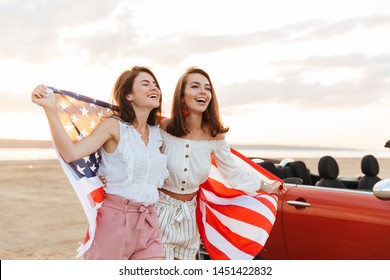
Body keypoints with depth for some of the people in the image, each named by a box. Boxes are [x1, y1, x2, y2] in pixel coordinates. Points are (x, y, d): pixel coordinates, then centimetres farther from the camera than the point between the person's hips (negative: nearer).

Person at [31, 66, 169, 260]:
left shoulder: (157, 131, 10)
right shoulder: (114, 126, -8)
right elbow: (71, 153, -20)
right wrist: (50, 108, -27)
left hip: (148, 223, 5)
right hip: (116, 217, -5)